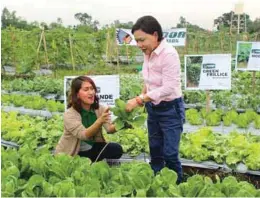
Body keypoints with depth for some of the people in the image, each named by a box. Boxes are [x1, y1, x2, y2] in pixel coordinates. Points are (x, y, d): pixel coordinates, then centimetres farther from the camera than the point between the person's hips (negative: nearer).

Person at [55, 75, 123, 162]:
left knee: (116, 149, -17)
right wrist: (100, 121, -53)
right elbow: (83, 135, -37)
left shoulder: (99, 109, -10)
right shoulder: (69, 114, -22)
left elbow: (109, 128, -26)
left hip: (91, 148, 4)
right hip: (70, 154, -4)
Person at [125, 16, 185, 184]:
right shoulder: (148, 54, 0)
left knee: (170, 154, -1)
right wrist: (143, 96, -2)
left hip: (170, 109, -7)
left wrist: (139, 100, -27)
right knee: (155, 152, 16)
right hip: (153, 109, 8)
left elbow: (168, 88, -27)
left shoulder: (169, 54, -22)